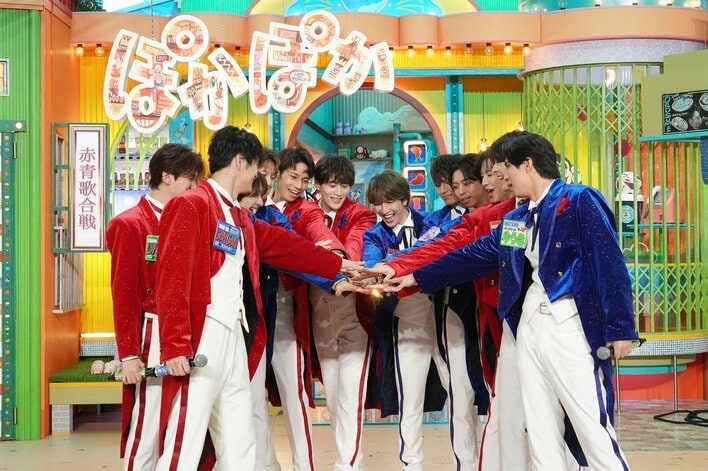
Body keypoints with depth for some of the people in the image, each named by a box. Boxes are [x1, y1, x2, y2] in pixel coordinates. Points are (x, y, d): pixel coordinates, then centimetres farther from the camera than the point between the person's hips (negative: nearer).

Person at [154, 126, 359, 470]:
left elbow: (283, 245, 31)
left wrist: (340, 264, 34)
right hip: (200, 340, -9)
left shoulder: (239, 217, 19)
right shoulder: (191, 205, -8)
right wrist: (175, 345, -21)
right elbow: (171, 279, -15)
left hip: (235, 340, 9)